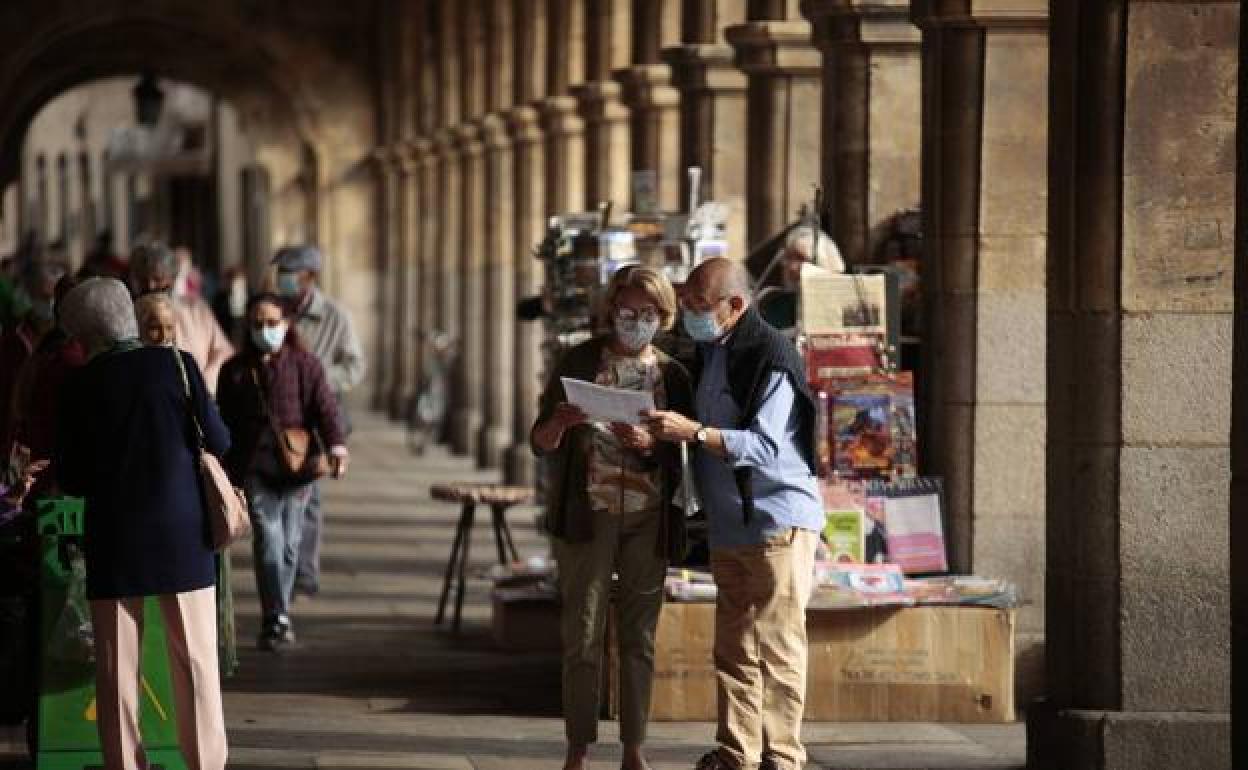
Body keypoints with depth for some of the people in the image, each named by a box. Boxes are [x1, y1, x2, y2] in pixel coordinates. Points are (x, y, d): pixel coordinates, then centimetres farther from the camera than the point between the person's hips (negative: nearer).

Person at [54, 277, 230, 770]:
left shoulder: (80, 387, -5)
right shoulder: (177, 365, -5)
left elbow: (71, 479, -1)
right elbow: (218, 444, -5)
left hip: (113, 543, 0)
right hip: (182, 535, 0)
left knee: (117, 667, 7)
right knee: (195, 659, 7)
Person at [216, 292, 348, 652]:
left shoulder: (304, 365, 7)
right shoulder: (234, 371, 10)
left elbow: (324, 407, -2)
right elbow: (225, 423, 15)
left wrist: (336, 445, -18)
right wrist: (226, 473, 15)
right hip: (255, 470, 0)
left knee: (289, 544, 4)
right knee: (267, 538, -13)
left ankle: (274, 619, 17)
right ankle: (278, 619, -15)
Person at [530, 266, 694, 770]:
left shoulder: (672, 376, 6)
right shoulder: (581, 362, 2)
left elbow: (682, 456, 5)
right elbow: (542, 444, 3)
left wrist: (648, 444, -16)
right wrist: (558, 423, -20)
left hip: (648, 518, 2)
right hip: (588, 514, -2)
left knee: (639, 636, 3)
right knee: (583, 636, -3)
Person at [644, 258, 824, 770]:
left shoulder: (771, 357, -14)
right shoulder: (709, 352, 13)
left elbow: (764, 445, -23)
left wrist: (693, 432, -29)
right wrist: (664, 431, 10)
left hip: (776, 523, -9)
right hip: (727, 527, 9)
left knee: (778, 649, -7)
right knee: (732, 650, 10)